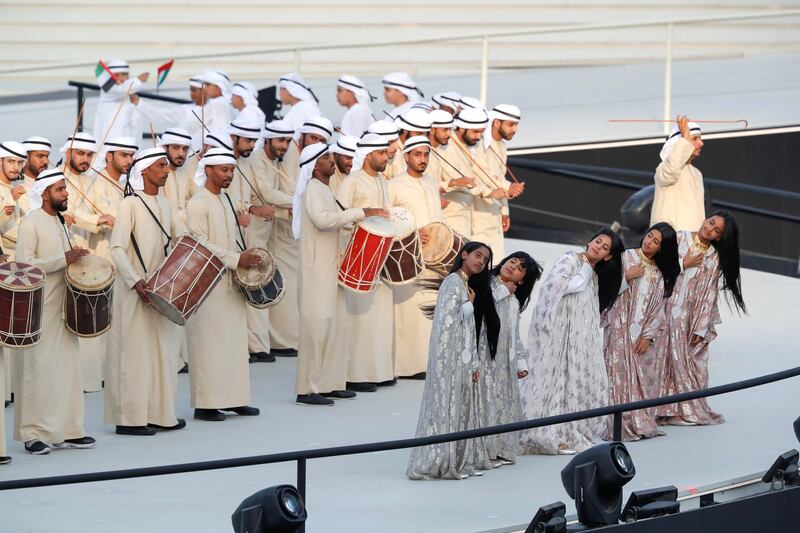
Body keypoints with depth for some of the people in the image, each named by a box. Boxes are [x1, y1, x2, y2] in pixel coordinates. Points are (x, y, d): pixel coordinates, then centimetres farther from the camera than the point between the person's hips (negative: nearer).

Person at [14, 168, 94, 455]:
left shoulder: (60, 222, 15)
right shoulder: (31, 223, -10)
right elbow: (24, 264, -19)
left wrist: (76, 259, 6)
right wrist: (64, 259, -22)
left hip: (62, 307, 8)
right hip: (40, 310, -8)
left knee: (67, 366, 8)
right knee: (39, 369, -4)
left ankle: (67, 430, 13)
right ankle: (34, 434, 1)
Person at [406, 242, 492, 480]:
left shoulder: (468, 285, 18)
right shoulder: (453, 282, -10)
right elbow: (448, 320, -20)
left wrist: (474, 363, 15)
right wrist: (470, 303, -10)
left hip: (463, 359, 9)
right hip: (450, 356, -9)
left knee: (461, 408, 9)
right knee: (447, 406, -7)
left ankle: (459, 462, 12)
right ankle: (440, 463, -5)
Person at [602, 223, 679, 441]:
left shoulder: (659, 274, 12)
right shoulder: (625, 257, 1)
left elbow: (658, 308, 7)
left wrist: (648, 336, -3)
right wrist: (627, 277, -16)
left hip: (643, 333, 4)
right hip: (620, 328, -4)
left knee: (644, 377, 3)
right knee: (621, 373, -8)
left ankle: (641, 423, 10)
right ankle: (621, 426, -9)